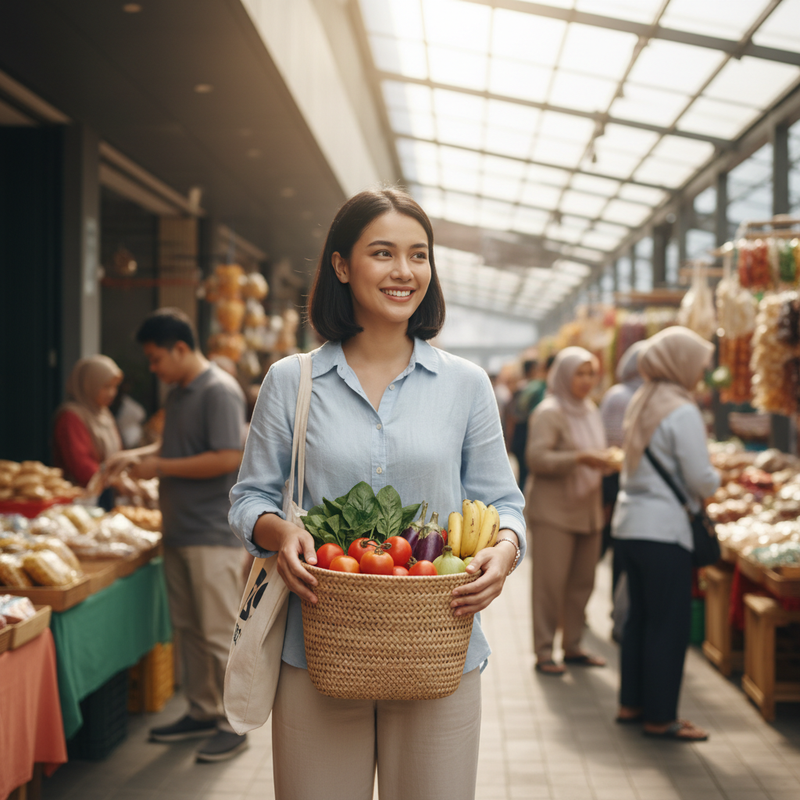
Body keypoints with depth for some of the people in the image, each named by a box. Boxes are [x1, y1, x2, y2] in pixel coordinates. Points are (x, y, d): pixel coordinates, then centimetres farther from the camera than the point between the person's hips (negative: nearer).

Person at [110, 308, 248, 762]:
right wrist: (141, 455, 9)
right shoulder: (180, 393, 15)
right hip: (180, 532, 9)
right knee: (189, 629, 14)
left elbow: (229, 458, -22)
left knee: (219, 633, -3)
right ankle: (203, 713, 25)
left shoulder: (219, 391, -14)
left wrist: (162, 466, -16)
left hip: (213, 534, -9)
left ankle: (234, 725, 6)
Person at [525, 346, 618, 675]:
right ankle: (543, 652, 3)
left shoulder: (589, 410, 15)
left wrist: (603, 461, 6)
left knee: (582, 582, 9)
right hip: (553, 510, -7)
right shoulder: (549, 412, -9)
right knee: (550, 583, -5)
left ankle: (573, 646, 20)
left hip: (587, 509, 7)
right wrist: (580, 458, -24)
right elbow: (536, 458, -17)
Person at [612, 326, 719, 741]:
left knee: (640, 616, 17)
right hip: (663, 531, -9)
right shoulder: (682, 412, -15)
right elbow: (701, 480, -15)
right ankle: (660, 717, 6)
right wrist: (717, 477, 6)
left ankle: (632, 703, 25)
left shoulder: (640, 404, 10)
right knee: (669, 625, 0)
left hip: (629, 524, 9)